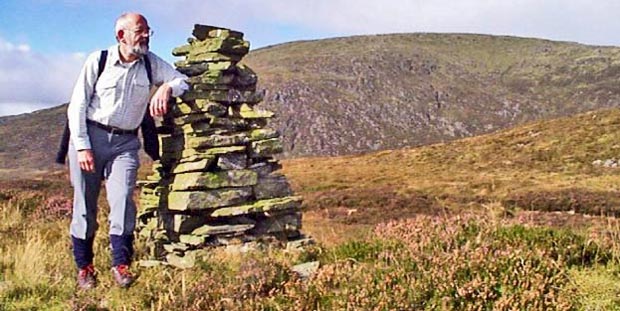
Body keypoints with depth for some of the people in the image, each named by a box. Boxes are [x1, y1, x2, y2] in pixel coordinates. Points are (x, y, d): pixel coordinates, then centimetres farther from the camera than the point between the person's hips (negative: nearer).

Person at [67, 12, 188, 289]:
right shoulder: (98, 61, -3)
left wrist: (167, 88, -19)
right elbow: (77, 105, -3)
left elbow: (184, 80, 3)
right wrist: (82, 146, -11)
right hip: (90, 135, -1)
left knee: (122, 200, -14)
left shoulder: (151, 63, 5)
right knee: (84, 205, 2)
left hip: (125, 142, 2)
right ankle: (84, 267, 15)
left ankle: (121, 264, -3)